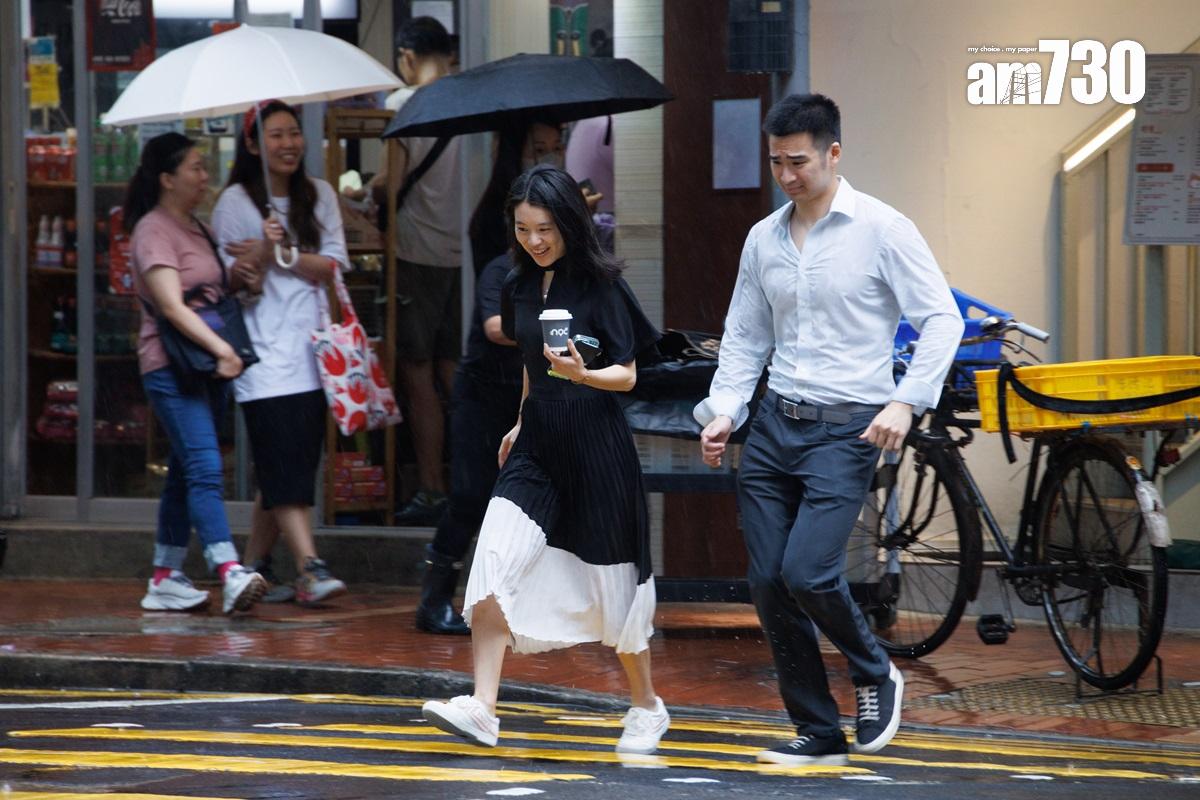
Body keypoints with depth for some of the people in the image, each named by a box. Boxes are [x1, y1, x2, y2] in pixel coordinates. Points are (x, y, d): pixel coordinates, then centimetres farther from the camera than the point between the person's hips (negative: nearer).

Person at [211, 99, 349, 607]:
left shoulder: (319, 195, 12)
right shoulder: (235, 202, 0)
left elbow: (333, 266, 2)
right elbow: (237, 284, -2)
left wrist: (278, 254, -11)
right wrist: (263, 251, -21)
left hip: (310, 348, 5)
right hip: (264, 351, -5)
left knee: (289, 467, 4)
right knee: (285, 462, -14)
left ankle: (255, 566, 13)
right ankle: (309, 568, -20)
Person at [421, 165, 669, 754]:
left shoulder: (602, 285, -9)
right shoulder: (521, 287, 8)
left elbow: (626, 375, -10)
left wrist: (581, 374, -29)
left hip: (594, 444, -5)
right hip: (537, 443, 5)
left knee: (610, 582, 5)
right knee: (495, 566, -14)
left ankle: (647, 707, 26)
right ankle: (481, 710, -20)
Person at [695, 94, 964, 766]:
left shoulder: (881, 229, -7)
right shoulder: (764, 238, 10)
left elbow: (943, 318, -8)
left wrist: (906, 402, -18)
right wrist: (724, 411, 2)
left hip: (846, 430, -6)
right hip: (776, 425, 6)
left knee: (807, 573, -18)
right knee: (769, 584, 1)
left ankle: (876, 674, 10)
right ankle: (818, 733, 12)